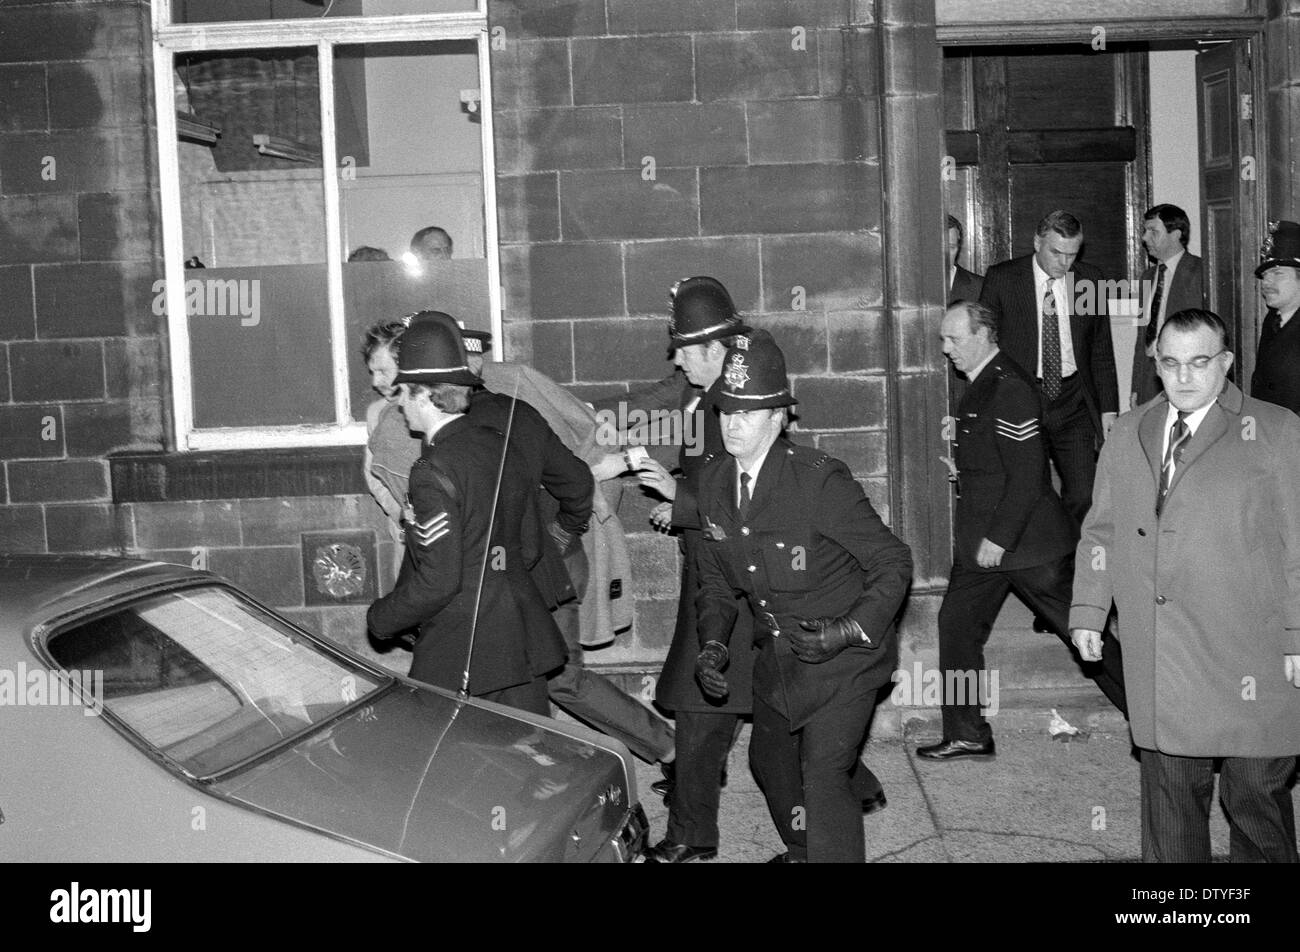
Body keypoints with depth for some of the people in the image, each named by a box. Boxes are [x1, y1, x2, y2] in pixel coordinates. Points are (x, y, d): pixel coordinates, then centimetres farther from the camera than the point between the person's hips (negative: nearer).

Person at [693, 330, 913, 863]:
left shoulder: (820, 481, -24)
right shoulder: (714, 481, -4)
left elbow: (893, 563, -18)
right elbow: (716, 577, 9)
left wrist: (850, 631, -29)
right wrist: (713, 643, -6)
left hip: (843, 658, -7)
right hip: (777, 656, 8)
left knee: (824, 774, -18)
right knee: (768, 760, 24)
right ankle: (801, 850, 51)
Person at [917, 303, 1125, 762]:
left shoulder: (1009, 389, -19)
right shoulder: (980, 385, 11)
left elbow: (1028, 474, -23)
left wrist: (1000, 538, -22)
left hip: (1028, 541, -9)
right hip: (984, 540, 9)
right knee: (957, 625, 7)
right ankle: (966, 735, 16)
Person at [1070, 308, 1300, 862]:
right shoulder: (1129, 433, 13)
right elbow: (1100, 530, 17)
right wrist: (1088, 611, 10)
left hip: (1249, 656, -3)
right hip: (1157, 660, 3)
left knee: (1255, 788, 3)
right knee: (1169, 783, 8)